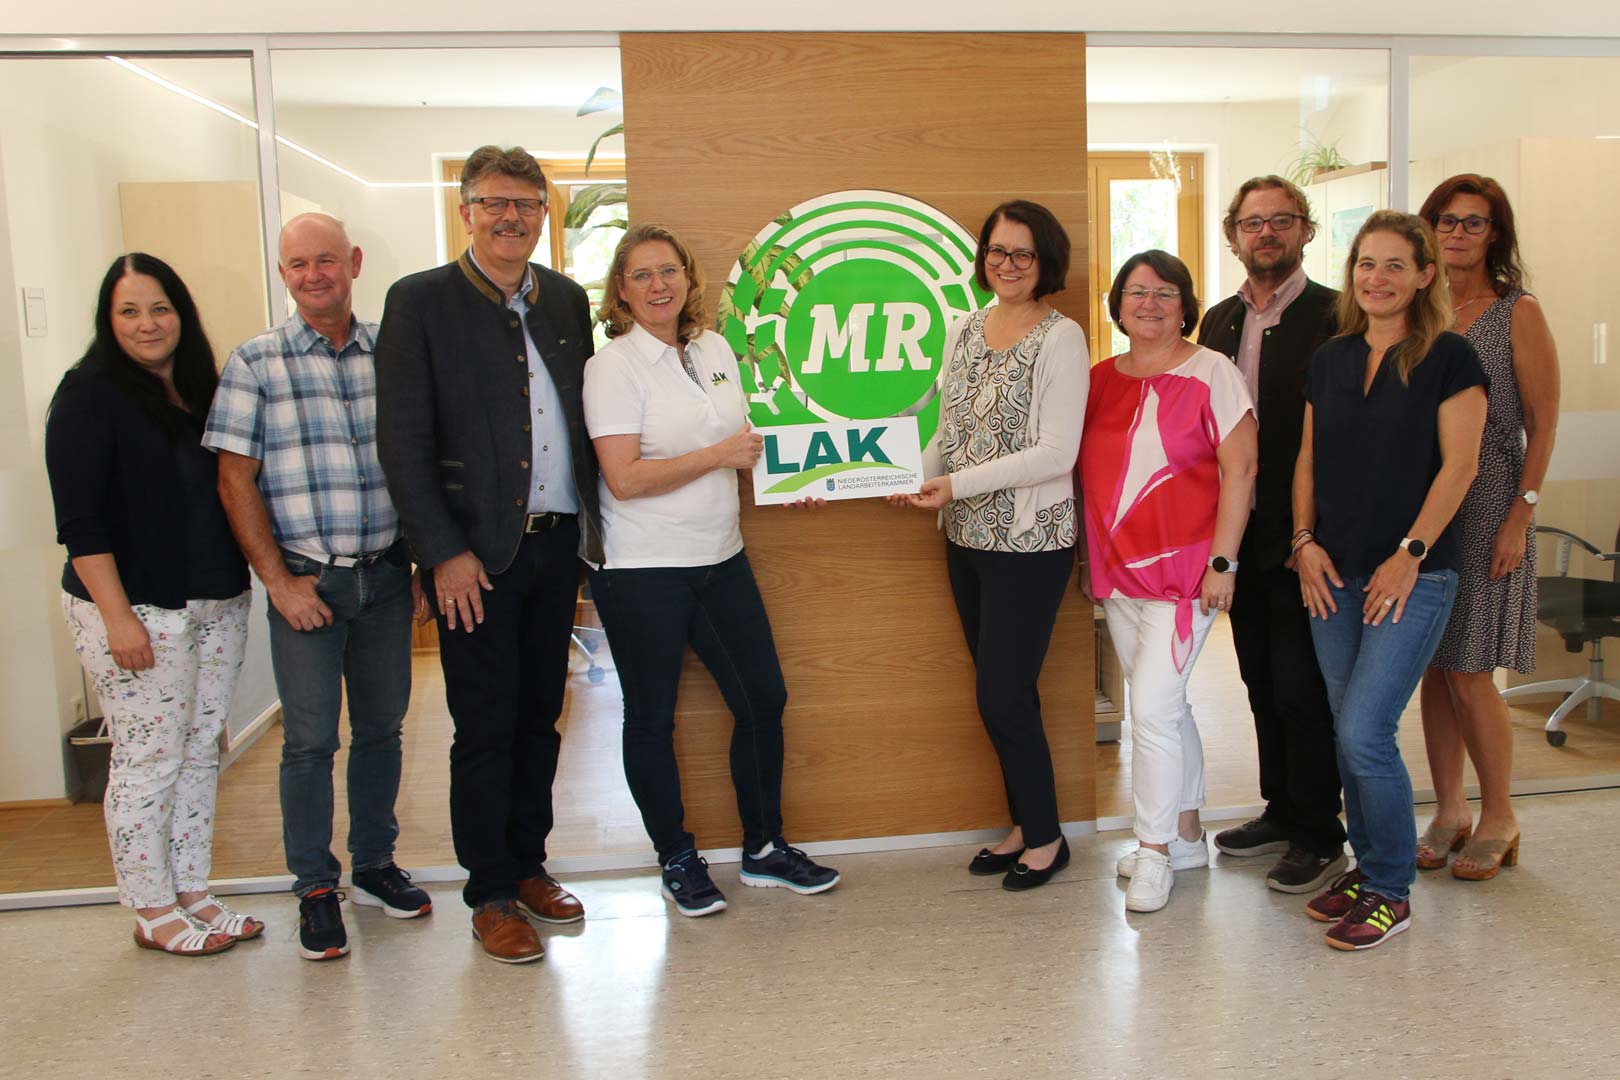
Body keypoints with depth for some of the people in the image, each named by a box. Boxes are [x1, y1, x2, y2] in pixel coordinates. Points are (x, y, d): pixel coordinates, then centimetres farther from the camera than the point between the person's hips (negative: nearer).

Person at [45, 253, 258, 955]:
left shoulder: (200, 390, 11)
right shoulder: (90, 394, -8)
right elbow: (79, 519, -13)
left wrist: (264, 577, 10)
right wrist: (117, 616, -18)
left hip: (217, 604, 7)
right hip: (135, 608, -6)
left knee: (201, 753, 12)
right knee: (148, 760, 1)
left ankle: (193, 894, 25)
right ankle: (154, 913, 16)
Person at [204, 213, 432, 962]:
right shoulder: (256, 362, -1)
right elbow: (235, 481, -3)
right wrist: (279, 580, -8)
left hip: (386, 572, 3)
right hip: (306, 578, -2)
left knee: (381, 726, 12)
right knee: (310, 738, 2)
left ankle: (374, 866, 28)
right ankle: (314, 889, 18)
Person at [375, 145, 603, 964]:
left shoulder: (566, 299, 11)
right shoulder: (420, 301, -4)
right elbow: (402, 439, -8)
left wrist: (588, 531, 8)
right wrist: (445, 552, -13)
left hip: (555, 543, 5)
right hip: (475, 552, -4)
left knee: (539, 717, 14)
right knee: (485, 728, 3)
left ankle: (527, 864, 29)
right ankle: (491, 895, 17)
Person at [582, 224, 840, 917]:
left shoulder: (714, 349, 8)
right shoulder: (613, 366, -11)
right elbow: (624, 478, -19)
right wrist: (719, 455, -17)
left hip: (721, 558, 6)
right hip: (642, 571, -6)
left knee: (763, 697, 9)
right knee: (653, 717, 6)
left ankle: (764, 849, 26)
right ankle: (677, 861, 24)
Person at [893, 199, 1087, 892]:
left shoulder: (1060, 337, -10)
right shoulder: (963, 330, 10)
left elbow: (1056, 453, -16)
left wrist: (958, 484, -18)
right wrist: (920, 479, -1)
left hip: (1029, 542, -6)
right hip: (967, 538, 7)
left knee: (1003, 697, -2)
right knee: (1001, 692, 14)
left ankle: (1045, 837, 18)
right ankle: (1023, 826, 30)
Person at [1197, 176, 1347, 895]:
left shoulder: (1337, 317, -9)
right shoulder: (1218, 321, 11)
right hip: (1240, 534, 6)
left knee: (1301, 691, 0)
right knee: (1263, 683, 16)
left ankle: (1320, 839, 15)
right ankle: (1281, 813, 32)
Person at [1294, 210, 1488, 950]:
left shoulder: (1449, 359, -4)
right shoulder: (1329, 360, 11)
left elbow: (1459, 465, -9)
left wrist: (1410, 554, -14)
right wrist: (1305, 540, 2)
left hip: (1411, 575, -5)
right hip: (1334, 574, 5)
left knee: (1365, 731, -10)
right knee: (1348, 731, 10)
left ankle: (1392, 892, 7)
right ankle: (1367, 866, 27)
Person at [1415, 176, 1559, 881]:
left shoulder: (1518, 314, -2)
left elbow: (1543, 425, -4)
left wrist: (1520, 517, -12)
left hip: (1486, 507, -4)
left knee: (1469, 675, -3)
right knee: (1435, 670, 8)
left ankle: (1498, 819, 16)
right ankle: (1448, 813, 21)